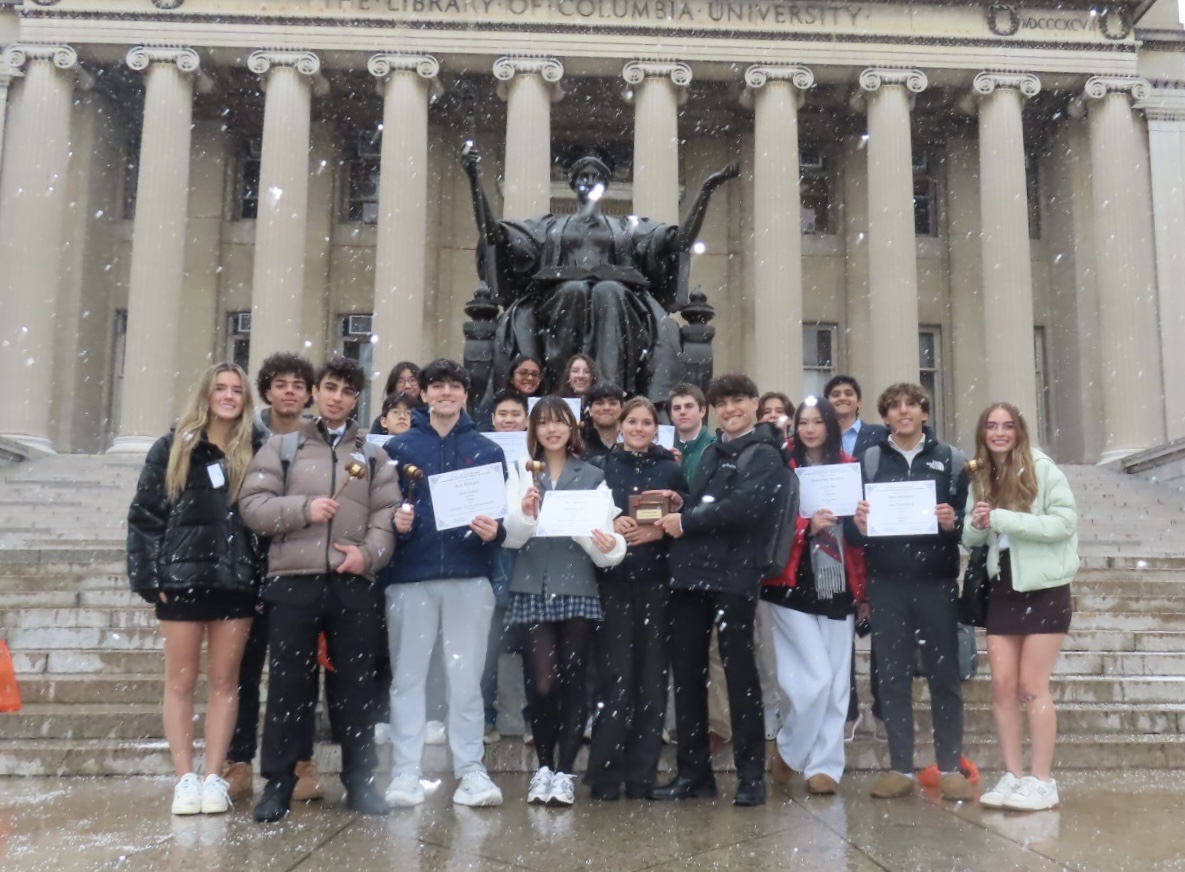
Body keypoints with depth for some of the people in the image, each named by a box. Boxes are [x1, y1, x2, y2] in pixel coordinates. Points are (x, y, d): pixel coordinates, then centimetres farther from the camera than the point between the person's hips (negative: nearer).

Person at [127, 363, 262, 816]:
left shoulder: (254, 452, 5)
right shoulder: (172, 448, 2)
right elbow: (145, 514, 1)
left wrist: (263, 577, -4)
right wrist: (149, 576, -6)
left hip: (236, 580, 1)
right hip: (183, 578, -1)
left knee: (224, 681, 6)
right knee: (181, 681, 5)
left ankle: (214, 777, 13)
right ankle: (185, 778, 12)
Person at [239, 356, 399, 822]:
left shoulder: (373, 453, 13)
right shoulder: (282, 446, 9)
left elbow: (387, 516, 6)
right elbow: (253, 505, 1)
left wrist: (369, 553, -11)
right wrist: (303, 508, -13)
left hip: (354, 584, 1)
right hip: (292, 580, -1)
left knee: (355, 683, 8)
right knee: (289, 683, 5)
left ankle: (360, 780, 18)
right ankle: (278, 783, 16)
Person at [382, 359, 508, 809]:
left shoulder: (487, 450, 10)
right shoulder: (399, 447, 8)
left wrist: (493, 530, -12)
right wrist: (395, 522, -14)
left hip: (469, 576, 0)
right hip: (410, 575, 0)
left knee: (467, 677, 5)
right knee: (408, 675, 4)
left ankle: (471, 770, 12)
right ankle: (405, 772, 11)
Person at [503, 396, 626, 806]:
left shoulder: (593, 476, 8)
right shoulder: (520, 473, 8)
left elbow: (601, 531, 2)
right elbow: (511, 537, 1)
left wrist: (610, 548, -20)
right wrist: (524, 513, -19)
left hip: (578, 587, 0)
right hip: (534, 588, 0)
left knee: (573, 680, 1)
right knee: (543, 680, -2)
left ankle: (565, 771, 10)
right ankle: (544, 766, 14)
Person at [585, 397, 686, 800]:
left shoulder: (672, 469, 11)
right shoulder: (601, 467, 10)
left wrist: (662, 528, -10)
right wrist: (611, 524, -14)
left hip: (656, 579, 1)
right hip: (612, 578, -1)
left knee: (651, 675, 2)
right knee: (614, 674, -4)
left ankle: (642, 774, 12)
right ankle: (606, 774, 5)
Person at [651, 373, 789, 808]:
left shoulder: (765, 455, -2)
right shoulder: (711, 453, 20)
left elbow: (744, 506, -18)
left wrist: (686, 521, -13)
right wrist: (674, 514, 1)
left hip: (734, 576, -7)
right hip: (690, 570, 7)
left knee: (739, 672, -1)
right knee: (686, 672, 9)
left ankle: (751, 775, 9)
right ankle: (693, 771, 19)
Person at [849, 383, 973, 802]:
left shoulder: (949, 459, 7)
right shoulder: (869, 460, 8)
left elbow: (967, 517, 4)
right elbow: (853, 524, 6)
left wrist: (953, 522, -16)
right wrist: (858, 525, -15)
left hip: (937, 581, -1)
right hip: (886, 583, 1)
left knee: (944, 674, 5)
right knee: (892, 676, 5)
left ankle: (950, 767, 14)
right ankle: (900, 767, 13)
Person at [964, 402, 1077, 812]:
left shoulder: (1042, 469, -10)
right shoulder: (980, 476, 6)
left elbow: (1065, 522, -17)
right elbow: (972, 539, 9)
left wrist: (1001, 519, -21)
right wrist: (977, 524, -15)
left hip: (1044, 588, -5)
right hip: (1003, 589, 5)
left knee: (1031, 685, -3)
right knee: (1002, 684, 4)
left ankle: (1043, 780, 8)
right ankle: (1013, 775, 14)